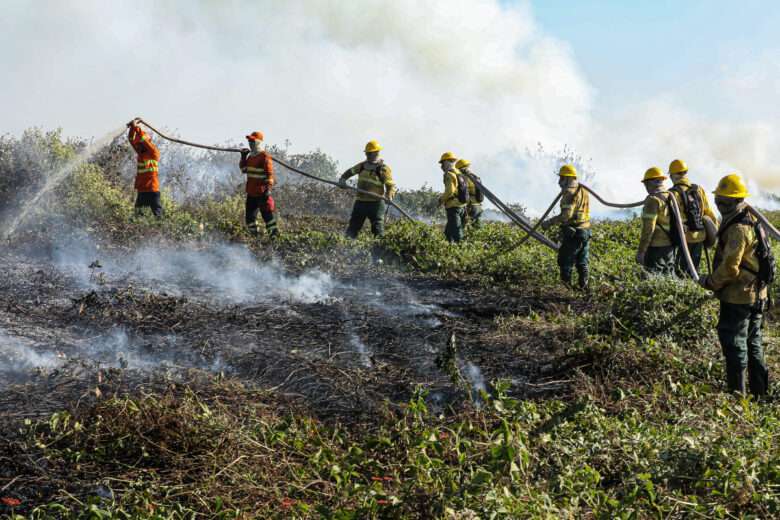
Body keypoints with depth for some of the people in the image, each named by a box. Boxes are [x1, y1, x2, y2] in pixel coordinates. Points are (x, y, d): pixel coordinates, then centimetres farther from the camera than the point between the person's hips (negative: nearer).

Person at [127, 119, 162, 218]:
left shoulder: (154, 152, -6)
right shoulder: (141, 152, 14)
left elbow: (144, 140, -17)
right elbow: (132, 139, 10)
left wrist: (137, 127, -15)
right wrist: (132, 128, -3)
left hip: (152, 189, -7)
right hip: (141, 189, 7)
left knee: (157, 213, -9)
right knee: (138, 213, 8)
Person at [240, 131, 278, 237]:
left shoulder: (264, 156, -11)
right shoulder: (251, 156, 15)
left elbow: (269, 173, -17)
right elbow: (244, 170, 23)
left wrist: (268, 188, -25)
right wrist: (243, 157, 11)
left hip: (261, 193, -9)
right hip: (251, 192, 9)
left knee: (268, 215, -6)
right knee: (250, 217, 12)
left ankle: (275, 235, 0)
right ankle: (254, 236, 24)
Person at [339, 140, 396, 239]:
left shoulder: (383, 168, -5)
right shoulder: (362, 166, 12)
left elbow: (391, 185, -9)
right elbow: (349, 172, 21)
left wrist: (389, 196, -28)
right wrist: (342, 180, 1)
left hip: (375, 203, -5)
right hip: (360, 201, 5)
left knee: (378, 230, -7)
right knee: (353, 227, 8)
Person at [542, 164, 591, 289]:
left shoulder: (570, 192, -17)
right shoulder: (584, 191, 12)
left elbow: (566, 215, -26)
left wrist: (549, 222, -20)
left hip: (572, 233, -9)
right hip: (585, 231, 9)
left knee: (566, 262, 1)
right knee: (582, 263, 14)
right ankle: (583, 287, 15)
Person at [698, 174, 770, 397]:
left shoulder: (738, 228, -22)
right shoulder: (751, 220, 10)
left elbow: (730, 267, -25)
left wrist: (710, 282, -9)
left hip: (738, 298, -10)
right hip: (757, 296, 10)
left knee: (734, 345, 0)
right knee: (753, 343, 19)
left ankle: (737, 393, 7)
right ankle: (760, 391, 28)